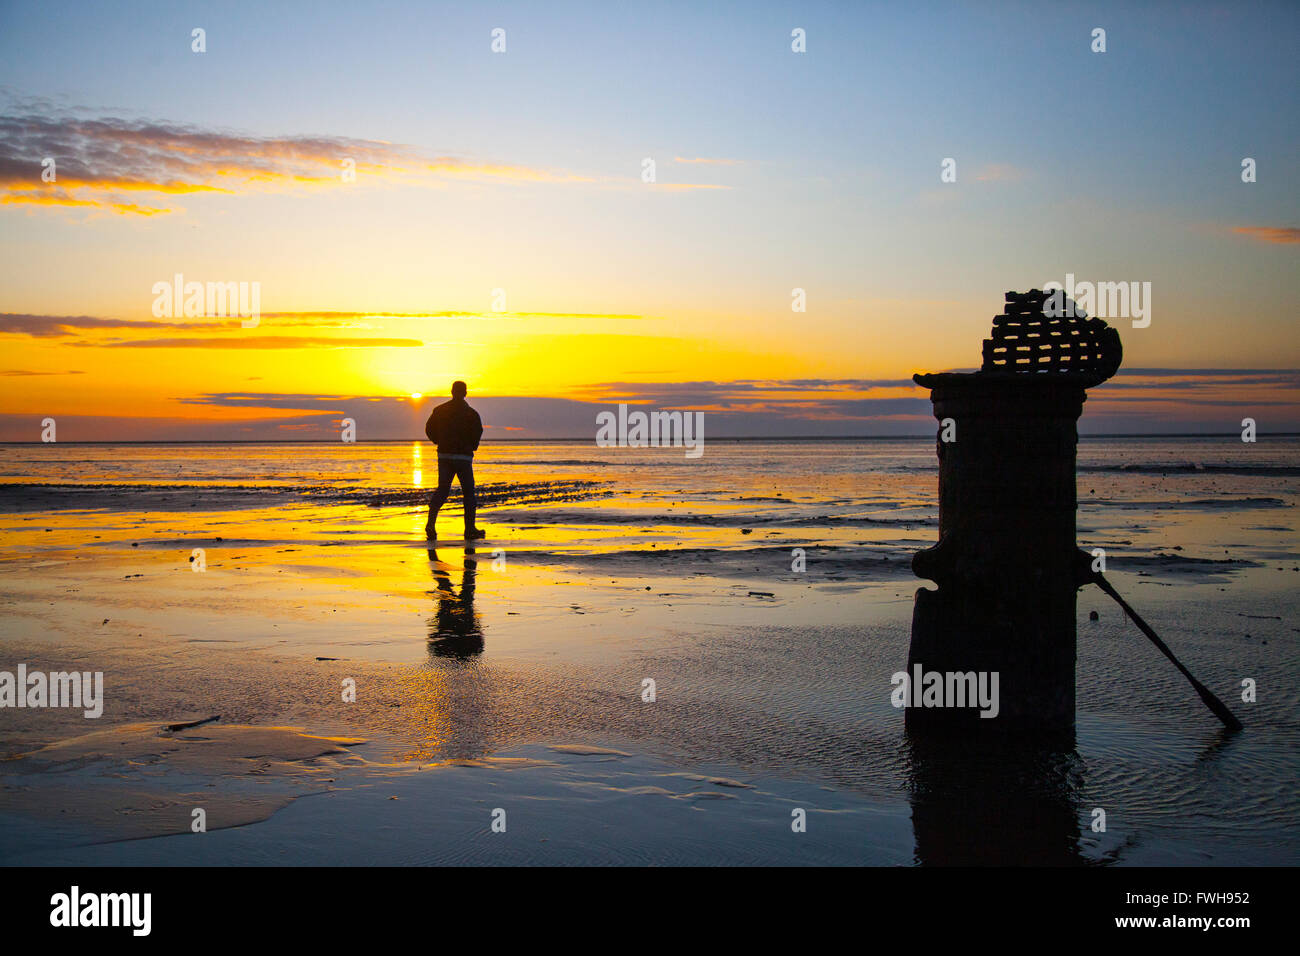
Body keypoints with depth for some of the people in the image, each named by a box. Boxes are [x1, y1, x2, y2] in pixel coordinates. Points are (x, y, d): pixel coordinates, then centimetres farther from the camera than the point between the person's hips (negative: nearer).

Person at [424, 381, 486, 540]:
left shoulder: (440, 410, 6)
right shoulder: (470, 413, -5)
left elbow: (429, 428, 5)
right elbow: (478, 429, -17)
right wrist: (473, 446, 1)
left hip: (444, 455, 4)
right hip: (463, 455, -3)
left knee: (442, 489, 8)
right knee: (468, 492, 6)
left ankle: (431, 522, -13)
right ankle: (470, 529, 8)